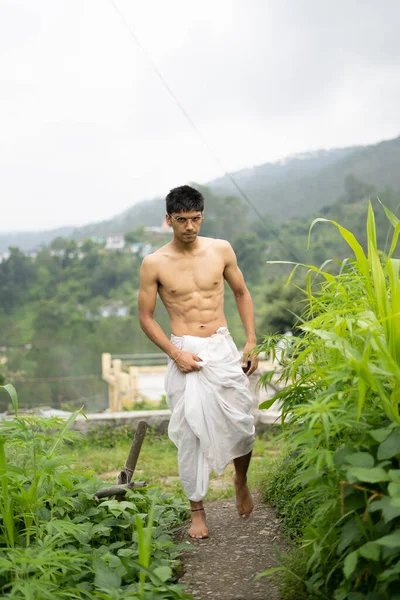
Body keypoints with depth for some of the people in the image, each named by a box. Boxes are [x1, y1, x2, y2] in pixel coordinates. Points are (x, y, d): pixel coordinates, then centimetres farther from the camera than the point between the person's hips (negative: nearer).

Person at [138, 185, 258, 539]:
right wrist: (175, 353, -11)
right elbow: (146, 317, 1)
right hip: (185, 354, -2)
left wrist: (251, 342, 6)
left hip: (223, 349, 2)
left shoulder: (221, 250, 2)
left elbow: (242, 294, 13)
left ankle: (241, 480, 33)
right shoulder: (154, 264, -4)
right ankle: (198, 511, 16)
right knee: (190, 434, 0)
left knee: (241, 424, 2)